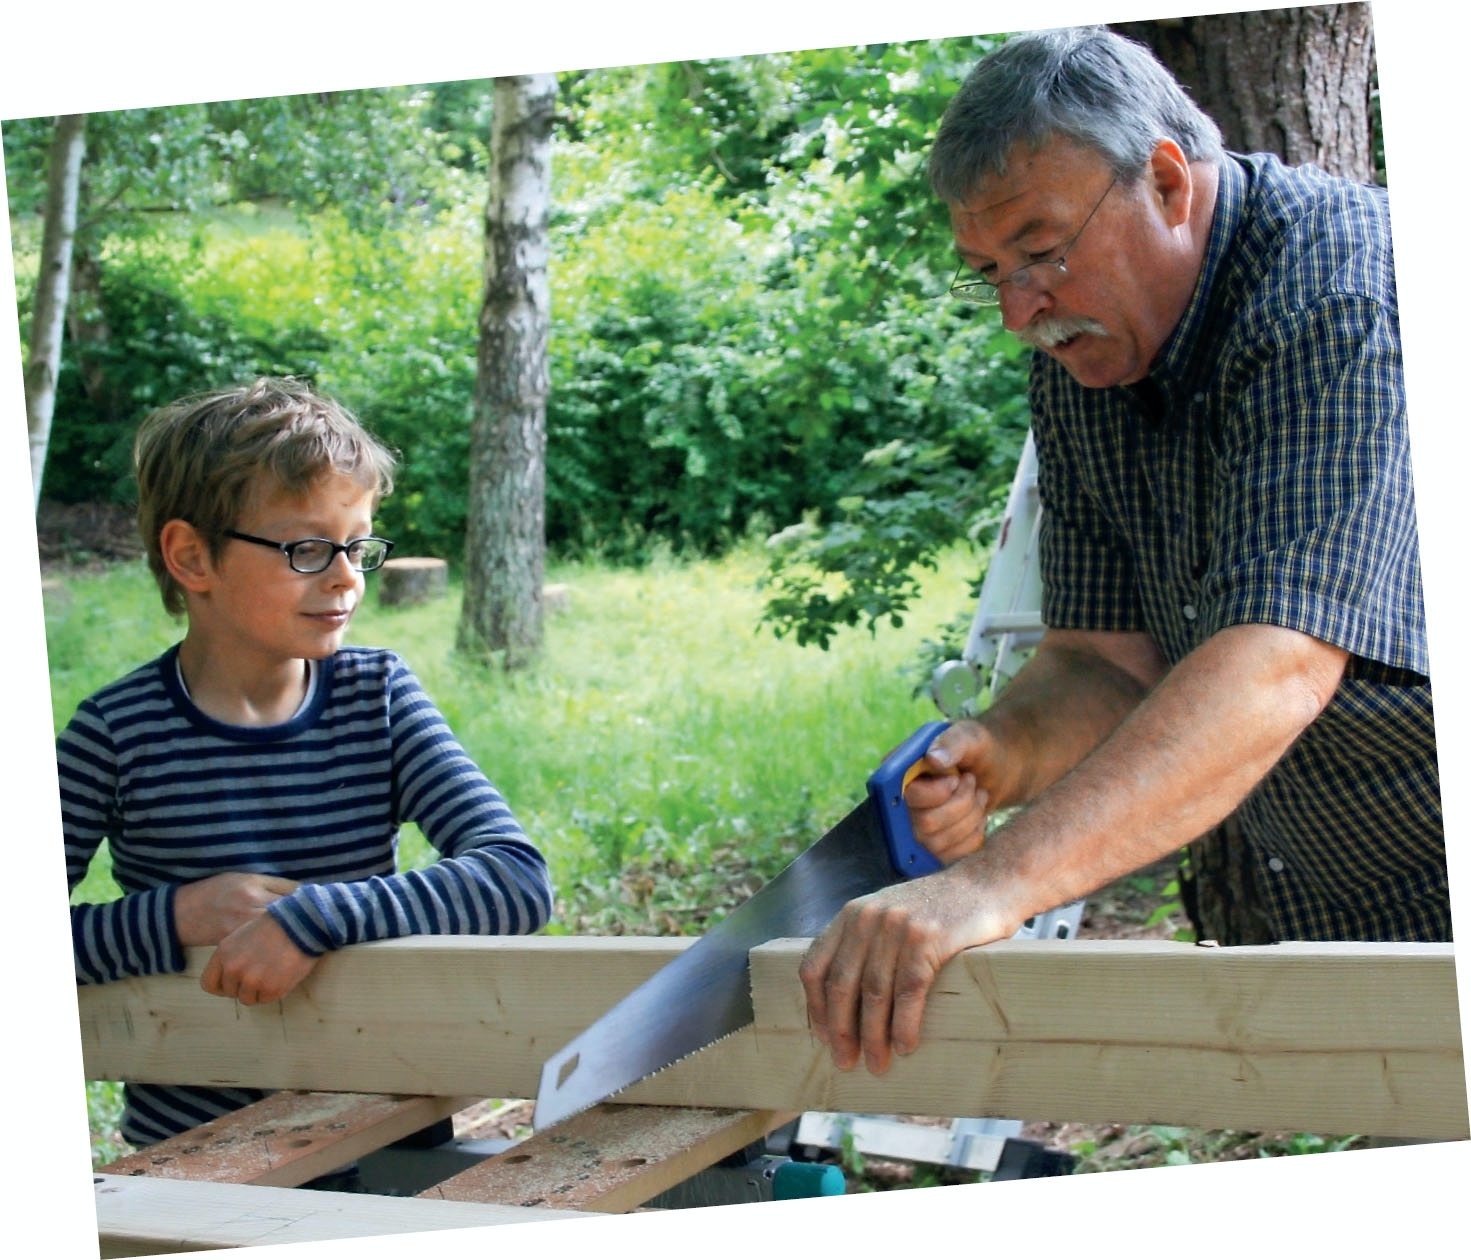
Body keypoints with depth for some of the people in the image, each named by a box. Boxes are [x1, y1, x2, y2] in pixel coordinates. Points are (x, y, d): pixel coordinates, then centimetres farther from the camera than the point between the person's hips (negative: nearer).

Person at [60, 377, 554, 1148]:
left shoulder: (378, 699, 2)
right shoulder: (120, 735, -4)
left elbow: (519, 880, -10)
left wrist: (316, 917, -22)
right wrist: (172, 917, -17)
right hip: (189, 1149, -1)